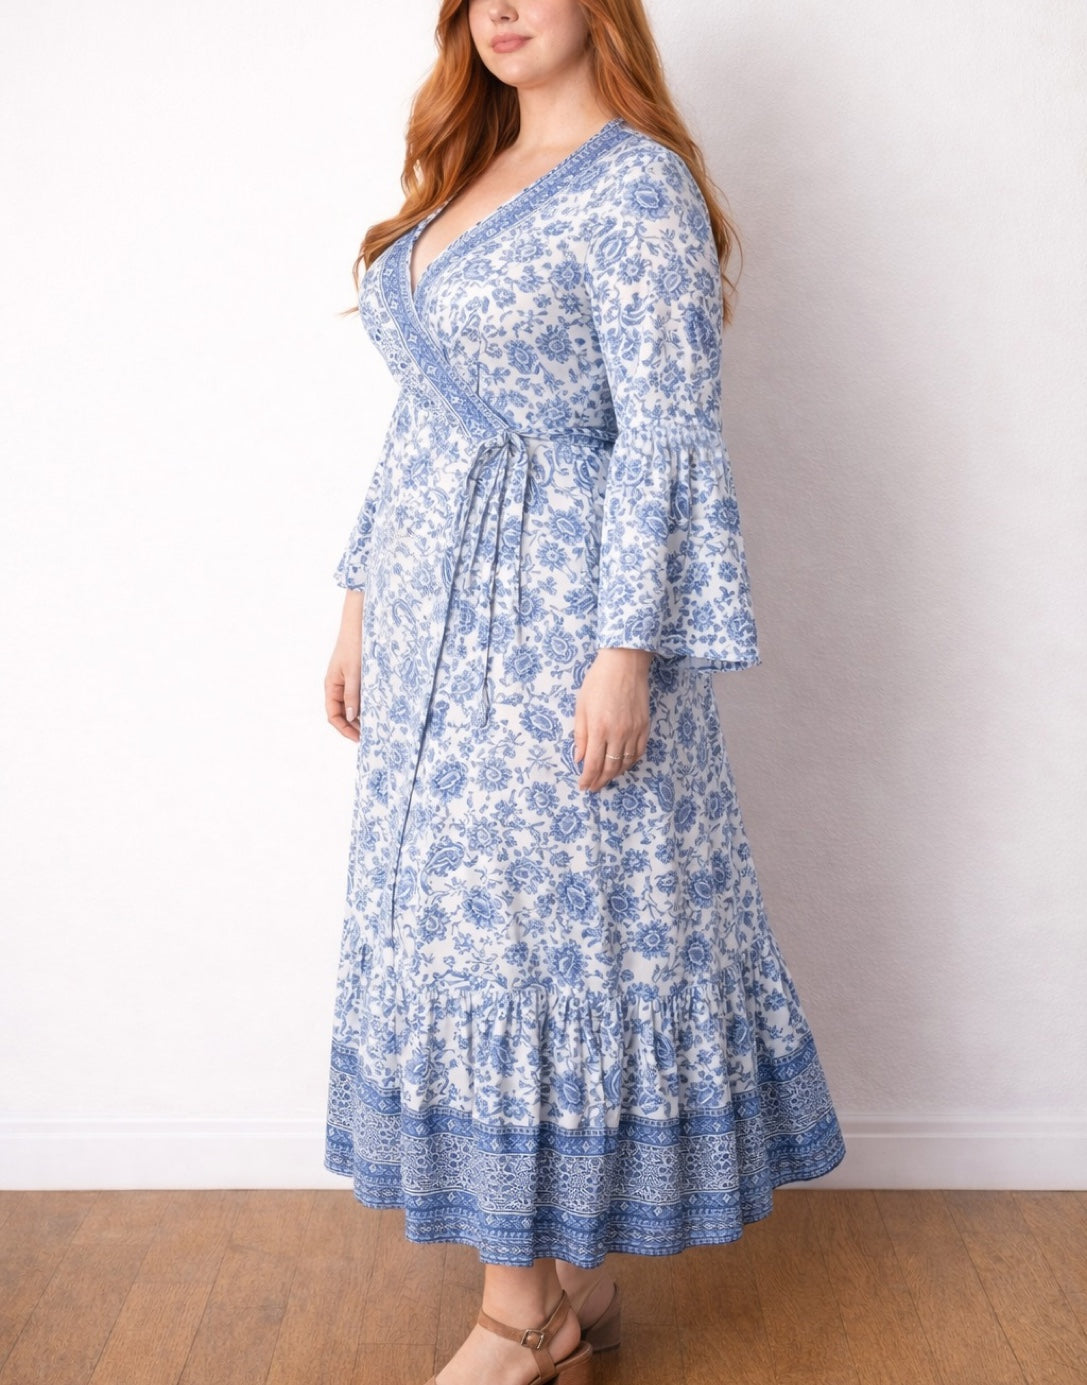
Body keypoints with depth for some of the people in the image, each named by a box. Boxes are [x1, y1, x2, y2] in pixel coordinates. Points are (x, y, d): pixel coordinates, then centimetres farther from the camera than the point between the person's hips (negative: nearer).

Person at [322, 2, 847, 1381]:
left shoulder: (637, 184, -8)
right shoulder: (465, 178, 17)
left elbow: (665, 435, -14)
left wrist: (627, 650, -19)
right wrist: (362, 602, 16)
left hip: (553, 624, -8)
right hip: (435, 616, 8)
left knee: (530, 924, -2)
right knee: (467, 924, 10)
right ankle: (564, 1273, 25)